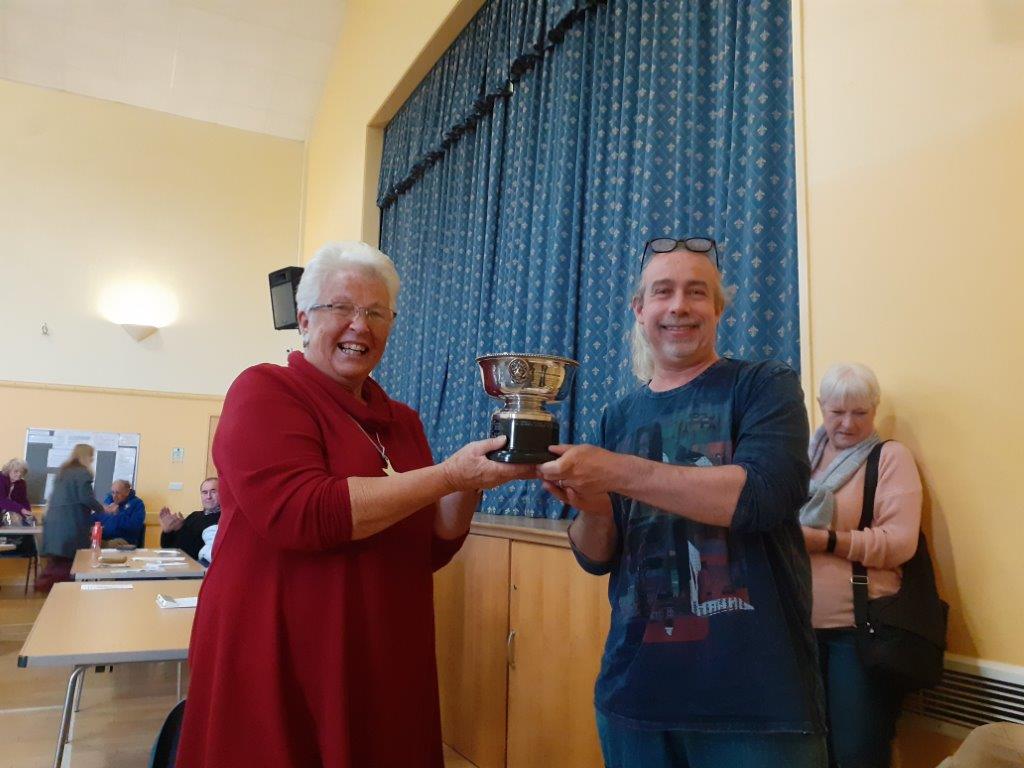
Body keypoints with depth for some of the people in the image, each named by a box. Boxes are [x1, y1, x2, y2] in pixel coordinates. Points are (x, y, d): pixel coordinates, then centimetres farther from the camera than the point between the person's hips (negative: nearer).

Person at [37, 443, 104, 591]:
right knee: (70, 560, 0)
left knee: (57, 559, 12)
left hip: (54, 520, 8)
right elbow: (86, 498, -16)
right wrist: (102, 509, -2)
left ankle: (45, 585, 13)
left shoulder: (63, 471, 18)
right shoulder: (83, 473, -9)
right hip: (71, 523, -8)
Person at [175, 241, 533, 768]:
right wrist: (448, 475, -23)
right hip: (277, 670, -6)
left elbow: (429, 551, 9)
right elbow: (302, 515, -24)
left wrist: (469, 487, -9)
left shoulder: (401, 421, 9)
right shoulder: (264, 392, -9)